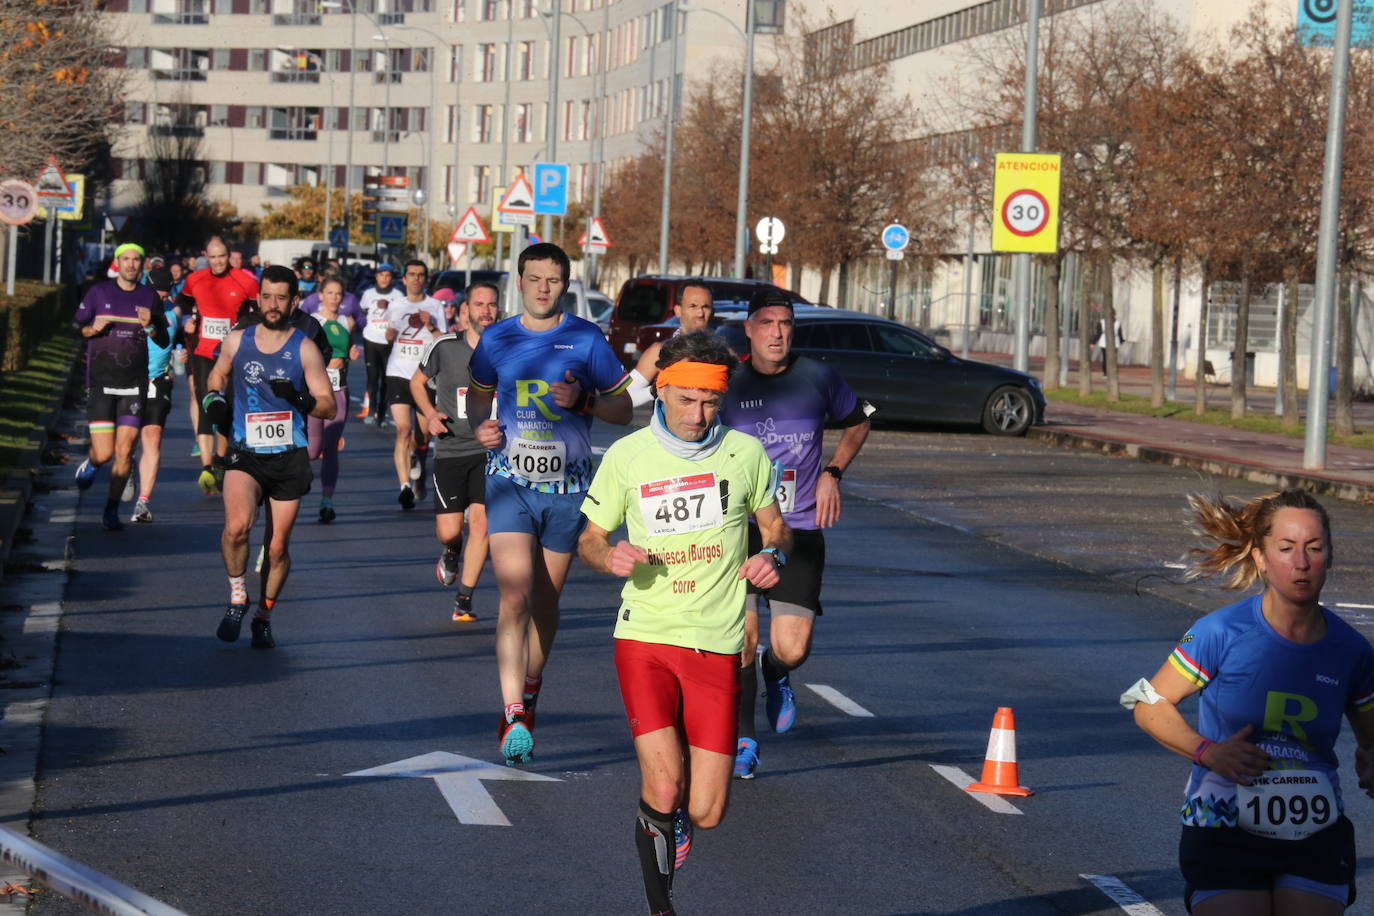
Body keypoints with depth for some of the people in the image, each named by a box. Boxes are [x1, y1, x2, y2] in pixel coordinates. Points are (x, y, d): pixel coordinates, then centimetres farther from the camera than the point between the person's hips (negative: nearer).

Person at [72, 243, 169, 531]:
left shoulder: (149, 297, 7)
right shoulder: (98, 292, 3)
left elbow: (163, 341, 11)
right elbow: (76, 329, 10)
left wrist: (150, 326, -10)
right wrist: (93, 329, -12)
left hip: (134, 384, 1)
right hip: (101, 383, -1)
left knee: (125, 451, -4)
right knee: (104, 453, -7)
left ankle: (112, 511, 9)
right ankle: (90, 464, 30)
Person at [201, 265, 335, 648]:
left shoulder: (304, 349, -1)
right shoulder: (237, 341, 5)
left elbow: (329, 406, -2)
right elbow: (217, 377, 24)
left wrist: (300, 400, -21)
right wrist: (213, 400, 3)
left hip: (290, 458, 0)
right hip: (245, 454, 0)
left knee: (277, 548, 4)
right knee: (237, 525, -25)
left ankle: (263, 616, 26)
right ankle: (237, 597, -3)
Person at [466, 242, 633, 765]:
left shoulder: (587, 340, -2)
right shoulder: (495, 340, 2)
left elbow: (624, 409, 3)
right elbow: (479, 392, 20)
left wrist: (582, 401, -16)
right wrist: (479, 426, -1)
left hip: (567, 487, 1)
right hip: (510, 482, -1)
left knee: (546, 600, 11)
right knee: (515, 595, -16)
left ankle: (529, 691, 34)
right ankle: (513, 714, -20)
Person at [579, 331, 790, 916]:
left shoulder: (745, 453, 2)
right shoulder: (625, 456, 0)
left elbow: (776, 527, 15)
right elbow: (590, 539, 10)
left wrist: (773, 555, -8)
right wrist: (609, 557, -13)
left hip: (717, 646, 1)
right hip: (644, 634, -1)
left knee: (705, 813, -2)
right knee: (663, 790, -18)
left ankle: (677, 816, 34)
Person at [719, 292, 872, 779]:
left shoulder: (818, 378, 1)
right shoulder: (727, 384, -1)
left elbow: (857, 422, 21)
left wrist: (832, 473, 7)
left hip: (801, 527, 0)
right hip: (739, 526, 0)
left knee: (792, 648, -9)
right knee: (742, 637, -6)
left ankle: (776, 675, 29)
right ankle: (743, 740, 14)